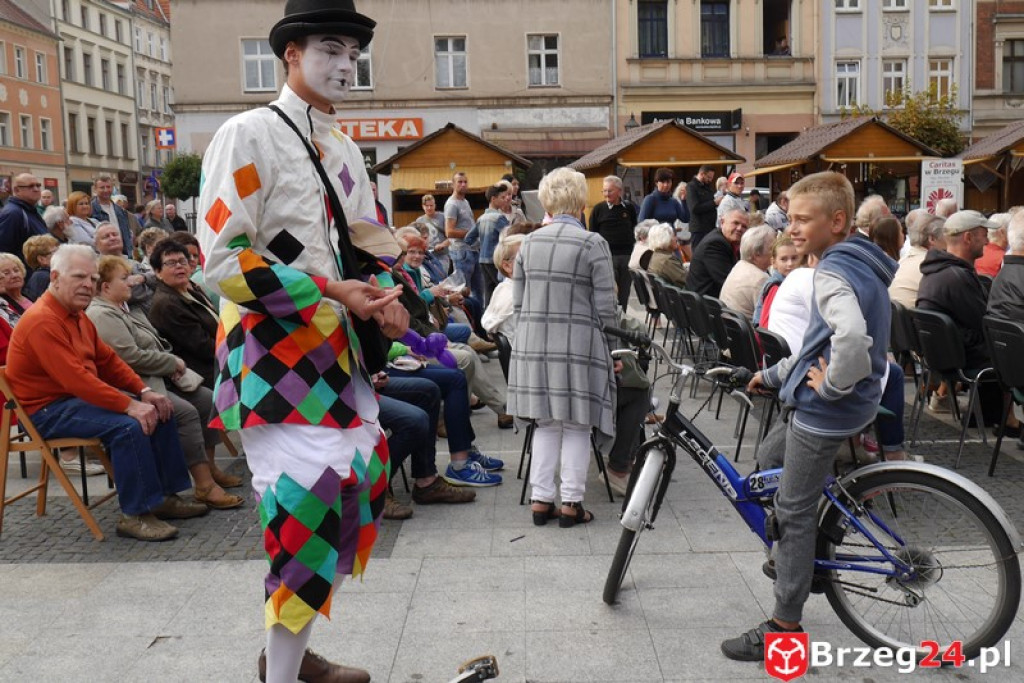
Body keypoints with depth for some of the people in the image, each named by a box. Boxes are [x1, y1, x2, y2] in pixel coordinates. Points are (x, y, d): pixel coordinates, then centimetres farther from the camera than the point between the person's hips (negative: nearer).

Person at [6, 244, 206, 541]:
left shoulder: (77, 316, 11)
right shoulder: (42, 321, -21)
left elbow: (108, 360, 12)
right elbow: (74, 378, -30)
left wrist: (143, 392, -4)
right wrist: (129, 405, -31)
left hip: (80, 397, 10)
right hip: (48, 410, -10)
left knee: (160, 412, 2)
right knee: (129, 425, -30)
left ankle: (166, 496, 8)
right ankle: (135, 515, -20)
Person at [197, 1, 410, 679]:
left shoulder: (346, 150, 16)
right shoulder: (248, 135, -7)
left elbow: (367, 247, 21)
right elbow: (223, 259, -15)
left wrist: (386, 299, -1)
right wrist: (330, 291, -19)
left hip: (338, 352, 8)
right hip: (274, 351, -8)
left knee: (362, 483, 11)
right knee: (311, 498, -12)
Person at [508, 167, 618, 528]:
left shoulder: (530, 242, 6)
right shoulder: (592, 244, -9)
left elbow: (517, 301, 9)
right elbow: (605, 309, -9)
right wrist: (610, 346, 7)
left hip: (533, 343, 5)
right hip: (577, 345, -4)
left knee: (546, 423, 14)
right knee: (576, 424, 6)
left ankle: (541, 499, 17)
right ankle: (571, 503, 12)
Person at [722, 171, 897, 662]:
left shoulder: (833, 271, -20)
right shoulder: (859, 264, 12)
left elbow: (852, 338, -40)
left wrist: (831, 386, -24)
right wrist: (775, 374, 21)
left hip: (826, 411, -10)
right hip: (842, 402, 10)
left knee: (793, 511, 0)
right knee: (768, 460, 26)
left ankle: (784, 628, 11)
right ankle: (796, 556, 37)